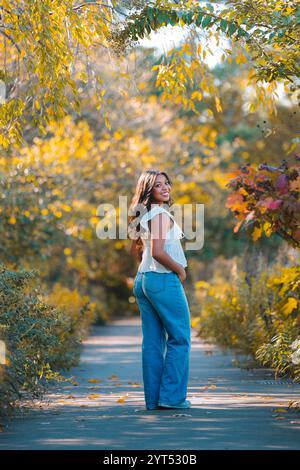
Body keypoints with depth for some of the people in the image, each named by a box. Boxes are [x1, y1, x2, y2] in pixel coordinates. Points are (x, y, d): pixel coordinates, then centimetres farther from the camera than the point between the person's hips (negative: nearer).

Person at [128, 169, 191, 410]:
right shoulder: (161, 214, -14)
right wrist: (179, 270, -10)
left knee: (152, 341, 9)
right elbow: (157, 252, -23)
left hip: (143, 280, 9)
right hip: (164, 280, -9)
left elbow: (135, 250, 23)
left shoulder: (143, 215, 14)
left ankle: (153, 398, 12)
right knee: (179, 338, -1)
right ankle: (172, 396, -2)